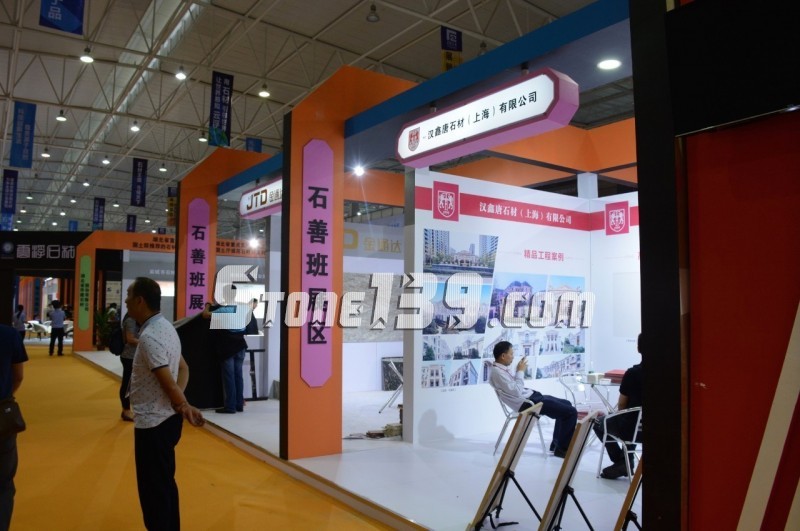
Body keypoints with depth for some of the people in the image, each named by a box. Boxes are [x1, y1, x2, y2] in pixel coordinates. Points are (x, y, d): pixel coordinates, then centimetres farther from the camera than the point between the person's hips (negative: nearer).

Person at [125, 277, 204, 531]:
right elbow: (183, 369, 10)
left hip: (153, 423, -9)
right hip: (165, 418, 9)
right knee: (165, 483, 19)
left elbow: (168, 382, -23)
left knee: (153, 489, 4)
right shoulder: (165, 327, 9)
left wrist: (185, 406, -7)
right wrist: (181, 406, -4)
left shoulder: (149, 336, -21)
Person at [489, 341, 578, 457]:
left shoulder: (501, 369, 11)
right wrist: (521, 371, -15)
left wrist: (520, 371, 7)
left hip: (531, 396, 11)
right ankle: (562, 448, 2)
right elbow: (516, 392, -24)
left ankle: (557, 444, 26)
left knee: (566, 404, 22)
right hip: (527, 403, -11)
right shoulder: (497, 372, -20)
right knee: (571, 412, -11)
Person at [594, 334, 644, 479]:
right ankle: (627, 461, 31)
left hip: (632, 428, -5)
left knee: (598, 422, 21)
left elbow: (621, 406, -7)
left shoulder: (632, 373, -19)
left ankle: (620, 462, 14)